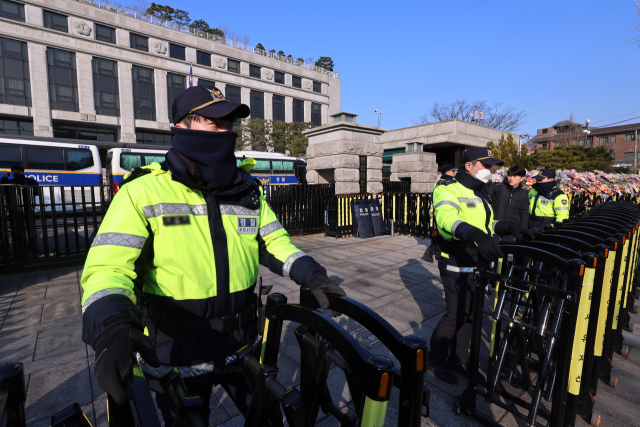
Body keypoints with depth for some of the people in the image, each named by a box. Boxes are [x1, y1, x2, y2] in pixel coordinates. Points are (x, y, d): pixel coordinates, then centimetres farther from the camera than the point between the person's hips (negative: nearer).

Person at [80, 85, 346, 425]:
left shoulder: (247, 190, 1)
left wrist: (311, 275, -11)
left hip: (243, 346, 4)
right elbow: (109, 266, -17)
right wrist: (110, 327, -35)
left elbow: (274, 242, 3)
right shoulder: (144, 192, -12)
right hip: (175, 358, -3)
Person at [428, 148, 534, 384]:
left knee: (470, 313, 17)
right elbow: (446, 218, -34)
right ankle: (436, 359, 24)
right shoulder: (448, 190, -15)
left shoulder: (480, 192, 16)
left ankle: (458, 358, 36)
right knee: (454, 315, 1)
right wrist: (475, 235, -49)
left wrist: (508, 227, 6)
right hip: (456, 265, -9)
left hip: (477, 264, 9)